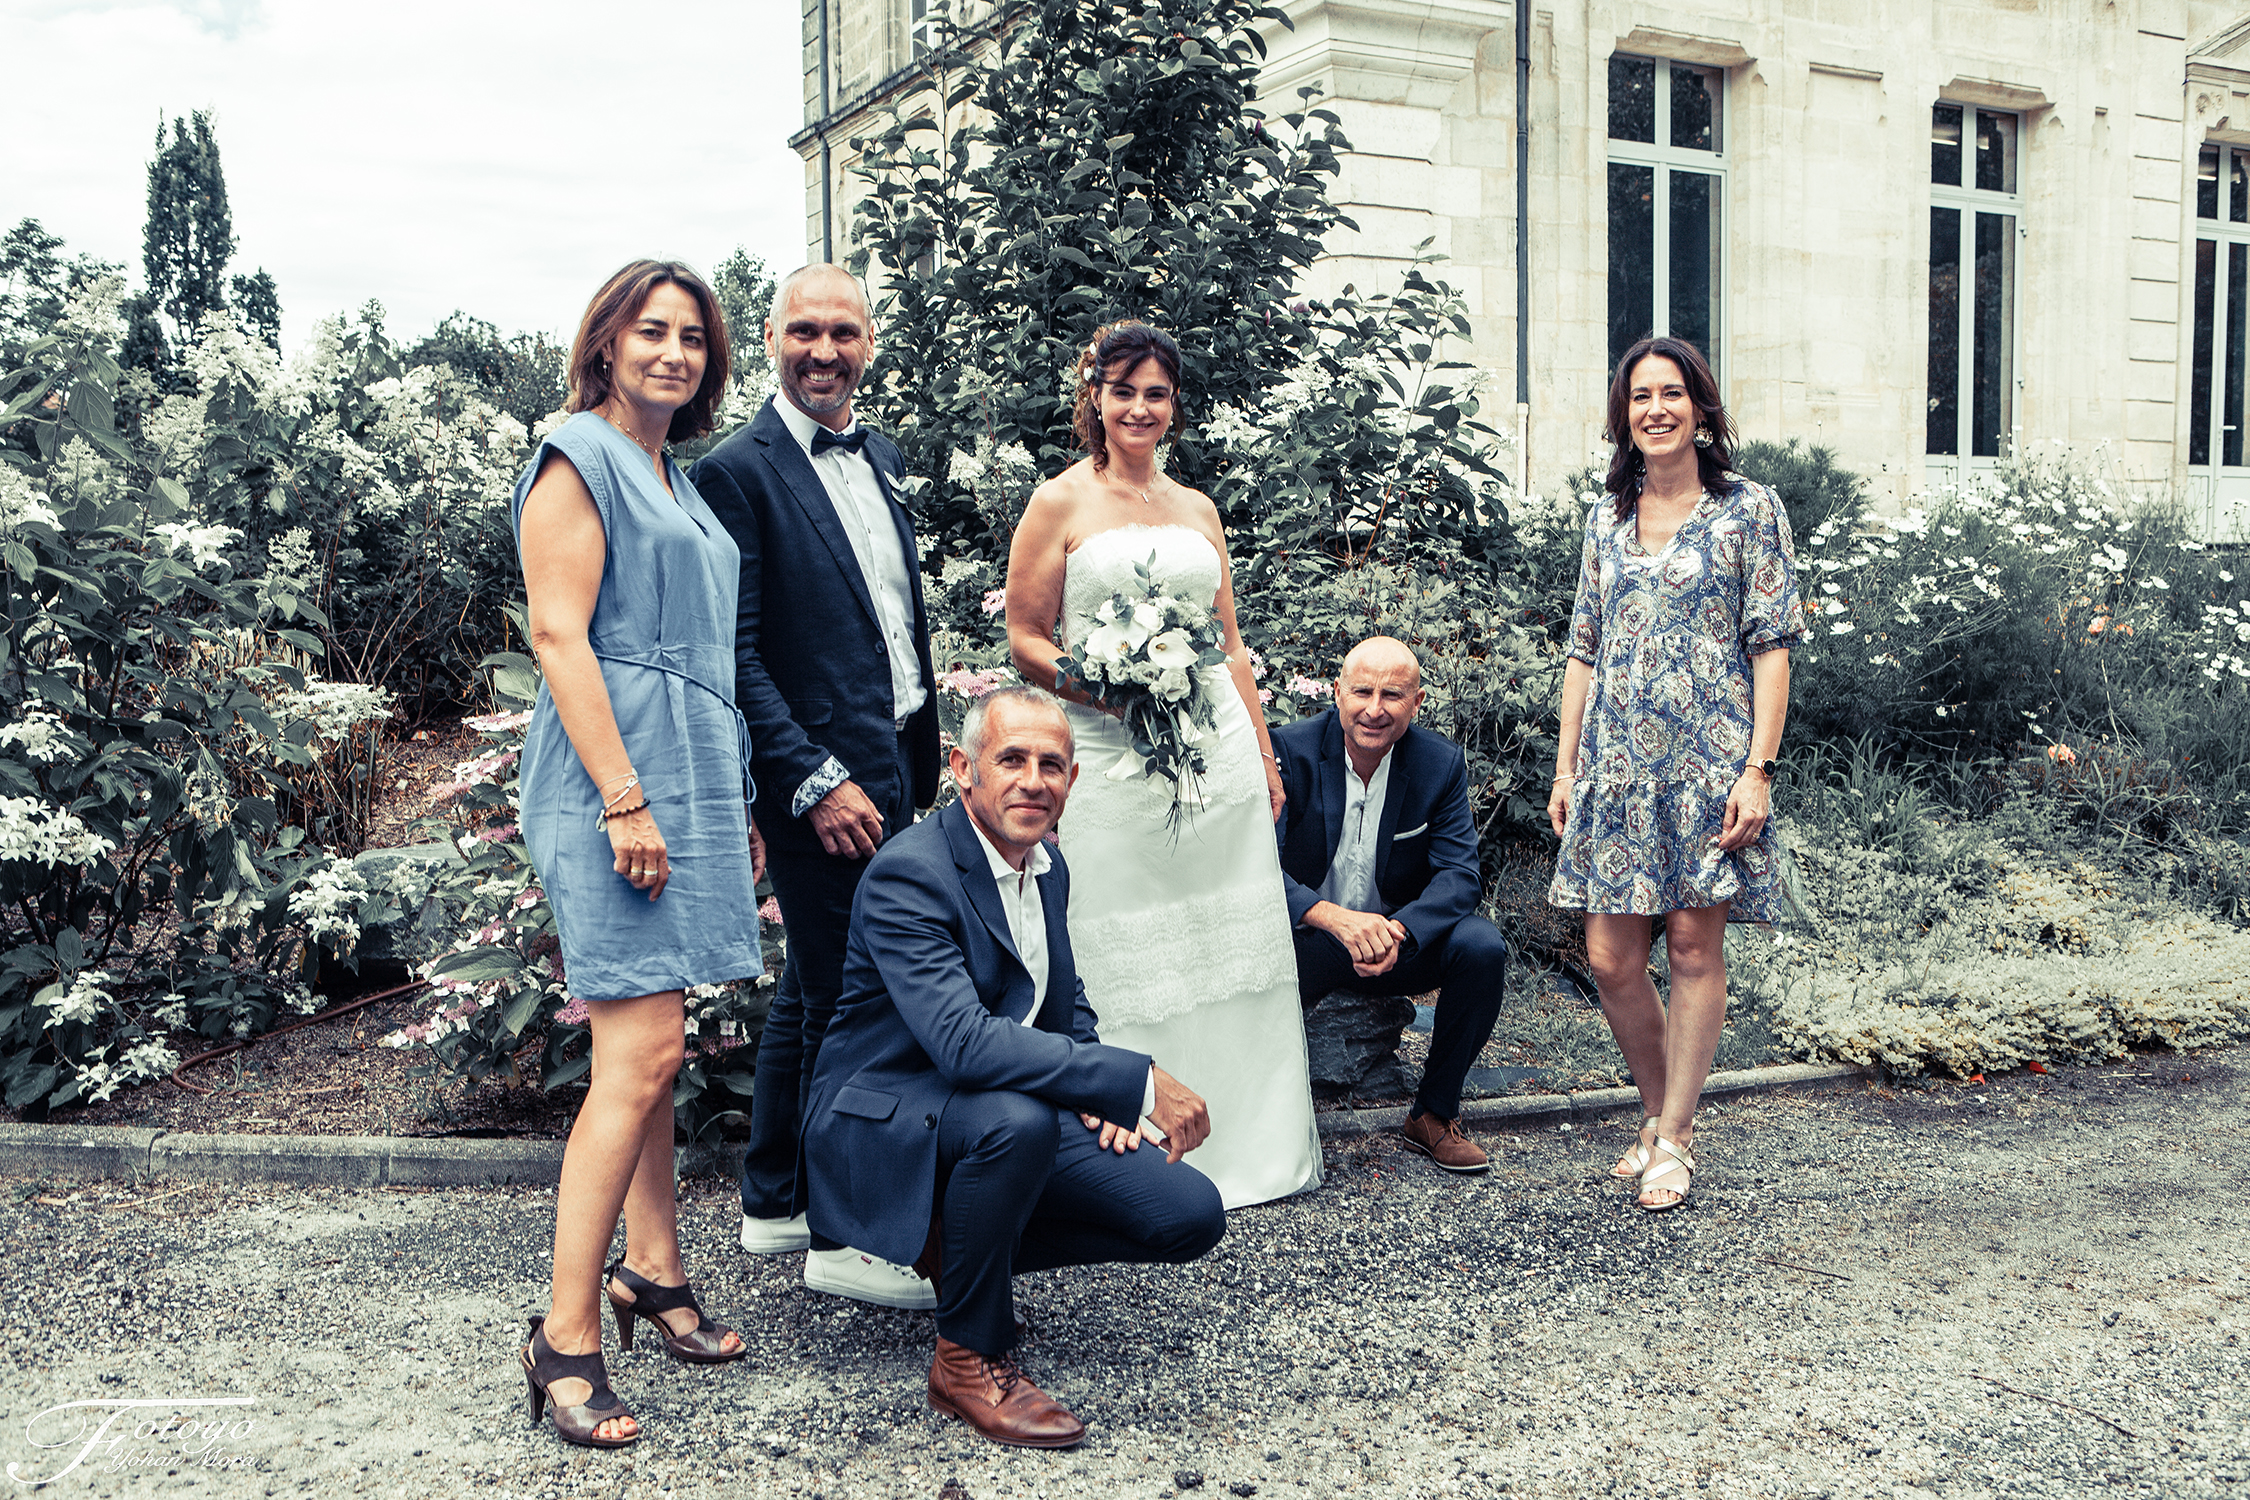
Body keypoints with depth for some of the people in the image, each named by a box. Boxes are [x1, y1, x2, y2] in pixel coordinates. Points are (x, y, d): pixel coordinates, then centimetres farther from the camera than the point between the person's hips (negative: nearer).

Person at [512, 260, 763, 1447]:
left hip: (690, 782, 9)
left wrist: (731, 805, 22)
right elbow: (559, 636, -13)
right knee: (641, 1053, -13)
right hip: (616, 779, -9)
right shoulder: (579, 458, -5)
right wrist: (624, 799, -20)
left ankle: (652, 1274, 23)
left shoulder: (679, 481, 21)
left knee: (651, 1047, 13)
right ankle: (565, 1337, -7)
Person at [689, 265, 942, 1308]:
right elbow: (734, 653, -15)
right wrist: (815, 782, -19)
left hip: (894, 767, 9)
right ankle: (841, 1235, 10)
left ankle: (772, 1204, 30)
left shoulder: (879, 457, 14)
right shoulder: (738, 471, -10)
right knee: (847, 1000, -3)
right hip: (823, 774, -9)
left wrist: (924, 761, 16)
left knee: (810, 990, 17)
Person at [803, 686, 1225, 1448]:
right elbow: (965, 1042, -36)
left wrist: (1096, 1094, 1)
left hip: (1012, 1118, 8)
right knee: (1015, 1116, -40)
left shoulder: (1048, 868, 5)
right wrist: (1136, 1081, -37)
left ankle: (963, 1245, 12)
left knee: (1191, 1215, -7)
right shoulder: (908, 874, -22)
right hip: (884, 1129, -8)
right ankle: (969, 1357, -16)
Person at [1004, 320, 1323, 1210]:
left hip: (1219, 746, 5)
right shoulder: (1059, 504, 1)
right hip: (1113, 759, -4)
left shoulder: (1199, 510, 15)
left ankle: (1246, 1143, 20)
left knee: (1231, 946, 8)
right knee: (1128, 964, -1)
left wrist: (1265, 758, 15)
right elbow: (1025, 641, -2)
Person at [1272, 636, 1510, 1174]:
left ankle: (1434, 1113, -6)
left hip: (1406, 939, 3)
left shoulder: (1443, 763, -6)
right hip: (1306, 939, -2)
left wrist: (1398, 930, -34)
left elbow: (1459, 872, -13)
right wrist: (1334, 917, -39)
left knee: (1482, 945, -26)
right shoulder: (1289, 751, -12)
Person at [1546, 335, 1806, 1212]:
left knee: (1695, 946, 0)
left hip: (1707, 758, -4)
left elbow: (1771, 646, -3)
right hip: (1617, 761, 4)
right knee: (1611, 958, 2)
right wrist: (1565, 766, 9)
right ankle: (1659, 1112, 23)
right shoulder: (1607, 518, 13)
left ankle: (1673, 1137, 12)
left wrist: (1758, 768, -12)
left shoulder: (1748, 511, 1)